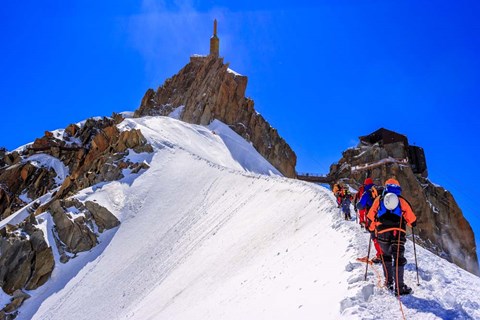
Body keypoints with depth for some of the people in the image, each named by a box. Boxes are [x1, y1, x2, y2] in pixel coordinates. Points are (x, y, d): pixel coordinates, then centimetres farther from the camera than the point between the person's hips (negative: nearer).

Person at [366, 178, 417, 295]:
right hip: (398, 233, -1)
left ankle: (388, 281, 22)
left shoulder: (379, 200, 11)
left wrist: (372, 229, 25)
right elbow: (412, 220, 12)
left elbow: (370, 217, 10)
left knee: (386, 255, 21)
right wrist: (413, 224, 34)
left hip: (382, 233, 2)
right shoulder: (402, 201, 9)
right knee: (398, 258, 1)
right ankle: (399, 287, -6)